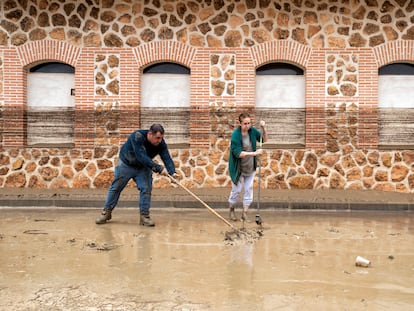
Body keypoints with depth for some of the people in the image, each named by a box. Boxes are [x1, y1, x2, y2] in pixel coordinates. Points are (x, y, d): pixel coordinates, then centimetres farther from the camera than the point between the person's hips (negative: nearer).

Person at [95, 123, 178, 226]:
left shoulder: (161, 144, -21)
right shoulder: (137, 137, -36)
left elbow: (167, 158, -26)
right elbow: (141, 157, -42)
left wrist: (172, 172, -45)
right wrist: (158, 168, -46)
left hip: (143, 168, 3)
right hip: (125, 164, -3)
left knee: (146, 189, -9)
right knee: (116, 187, 5)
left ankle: (144, 216, 0)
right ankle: (106, 212, 18)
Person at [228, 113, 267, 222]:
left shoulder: (252, 130, -4)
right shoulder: (235, 135, -21)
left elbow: (264, 140, 7)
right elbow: (238, 153, -27)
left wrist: (264, 129, -10)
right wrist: (254, 153, -31)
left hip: (250, 167, 5)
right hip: (238, 168, -5)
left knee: (249, 190, 6)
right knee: (236, 190, 4)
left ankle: (244, 214, 15)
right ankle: (231, 211, 27)